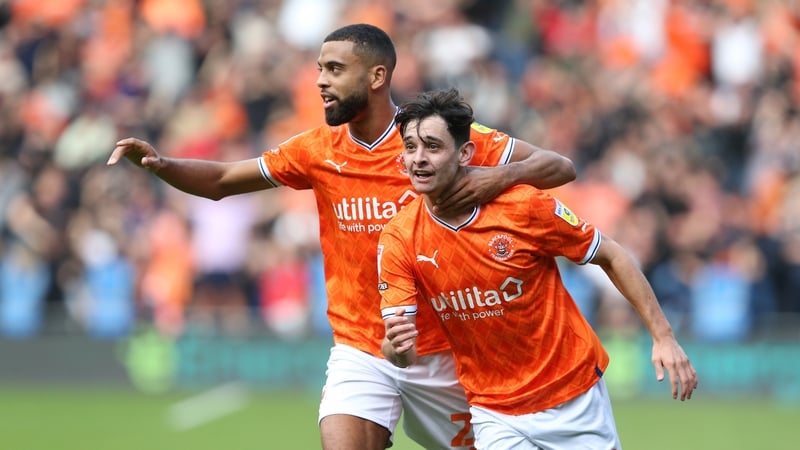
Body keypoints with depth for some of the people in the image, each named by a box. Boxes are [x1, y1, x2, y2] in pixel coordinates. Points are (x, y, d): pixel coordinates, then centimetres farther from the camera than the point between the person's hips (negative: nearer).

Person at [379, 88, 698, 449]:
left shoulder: (524, 205, -16)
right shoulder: (398, 239, -11)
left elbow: (611, 257, -4)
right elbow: (403, 354, -12)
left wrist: (663, 337, -7)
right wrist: (398, 348, -36)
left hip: (576, 396, -1)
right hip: (495, 413, 1)